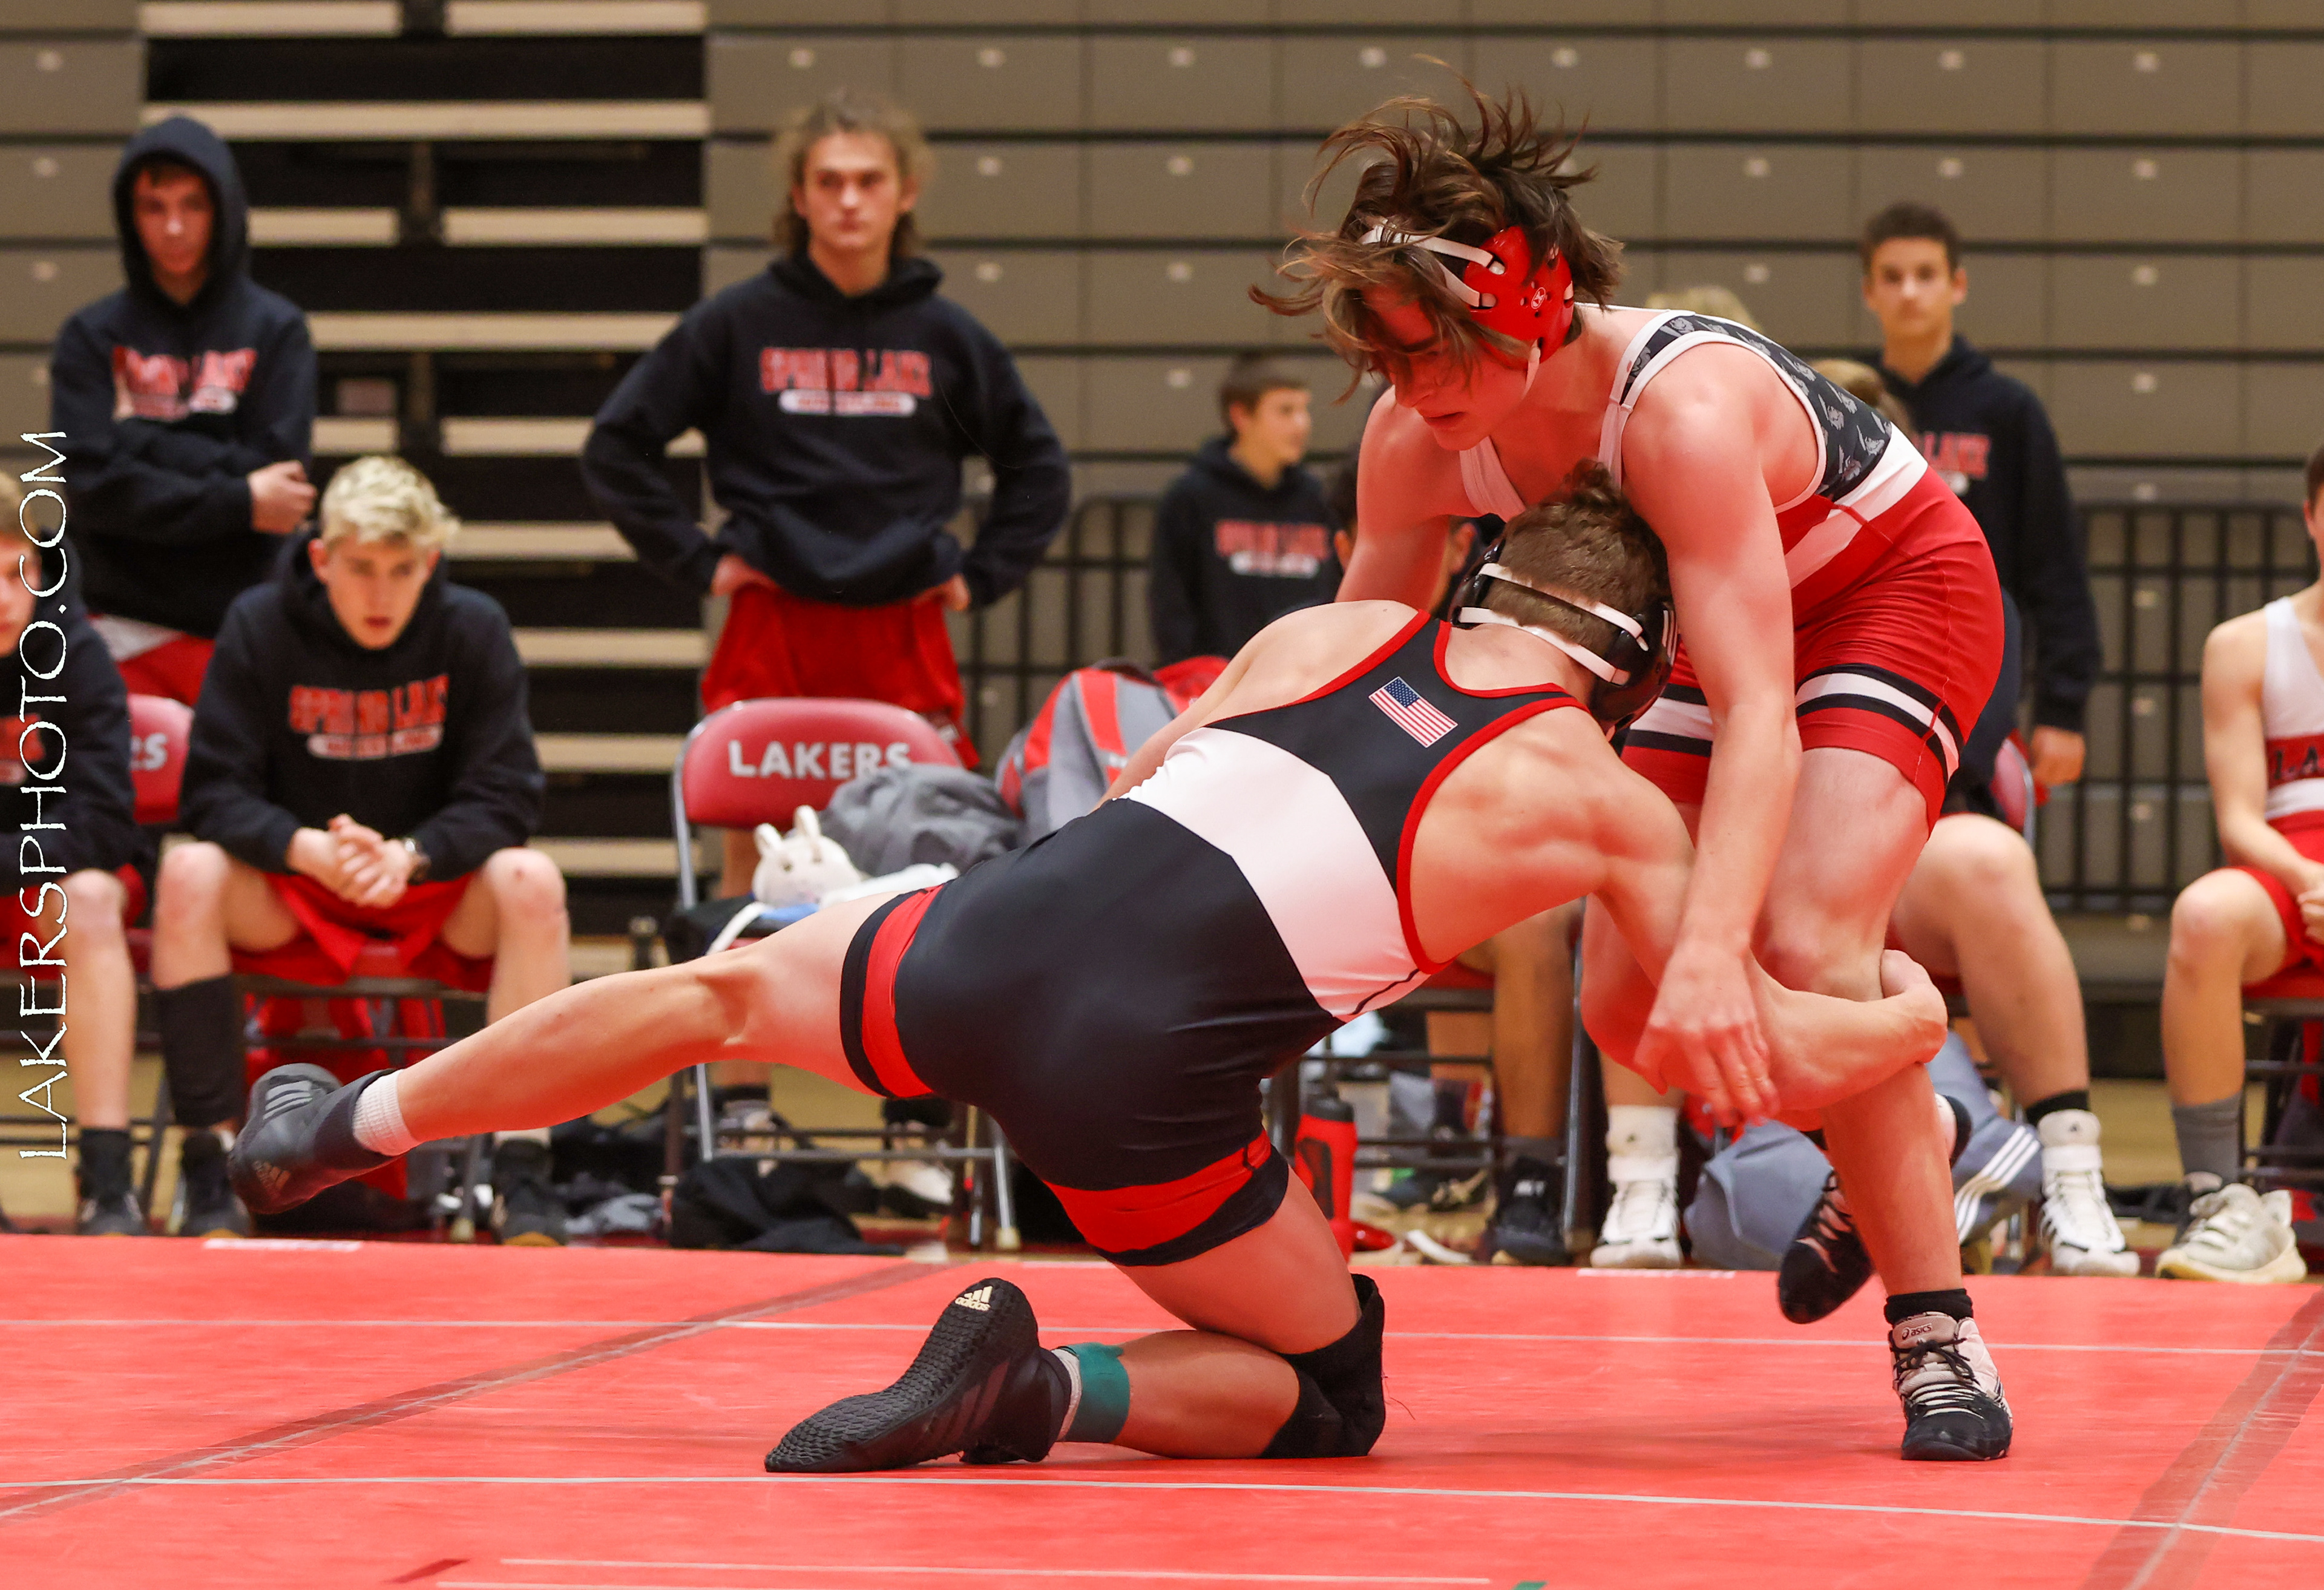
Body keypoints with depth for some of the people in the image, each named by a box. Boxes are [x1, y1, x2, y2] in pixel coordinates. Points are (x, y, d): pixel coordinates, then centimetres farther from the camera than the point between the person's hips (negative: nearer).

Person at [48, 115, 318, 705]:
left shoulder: (276, 330, 6)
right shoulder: (93, 337, 7)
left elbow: (280, 475, -6)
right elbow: (93, 485, -5)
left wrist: (139, 435, -5)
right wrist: (237, 503, -10)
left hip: (244, 618, 0)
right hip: (128, 633, 0)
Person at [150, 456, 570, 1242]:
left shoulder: (473, 629, -7)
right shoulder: (261, 625, -6)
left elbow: (506, 797, -10)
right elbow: (214, 794, -10)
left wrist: (409, 856, -29)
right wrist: (309, 850, -30)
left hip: (437, 893, 0)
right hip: (290, 897, 0)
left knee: (530, 882, -31)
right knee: (189, 873, -30)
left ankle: (522, 1171, -30)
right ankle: (207, 1167, -27)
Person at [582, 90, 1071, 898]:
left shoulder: (946, 336, 8)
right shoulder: (736, 324, 2)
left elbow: (1039, 469, 20)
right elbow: (616, 447, 6)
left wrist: (979, 577, 9)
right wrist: (696, 560, 0)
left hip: (905, 632, 1)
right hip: (772, 628, -1)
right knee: (752, 861, 0)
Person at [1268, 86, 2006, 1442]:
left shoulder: (1681, 409, -40)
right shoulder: (1418, 439, -19)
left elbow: (1759, 716, -46)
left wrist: (1712, 951, -60)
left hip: (1898, 591, -7)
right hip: (1731, 623, 7)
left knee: (1804, 950, -28)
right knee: (1627, 1006, 0)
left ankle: (1936, 1326, -17)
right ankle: (1902, 1138, 27)